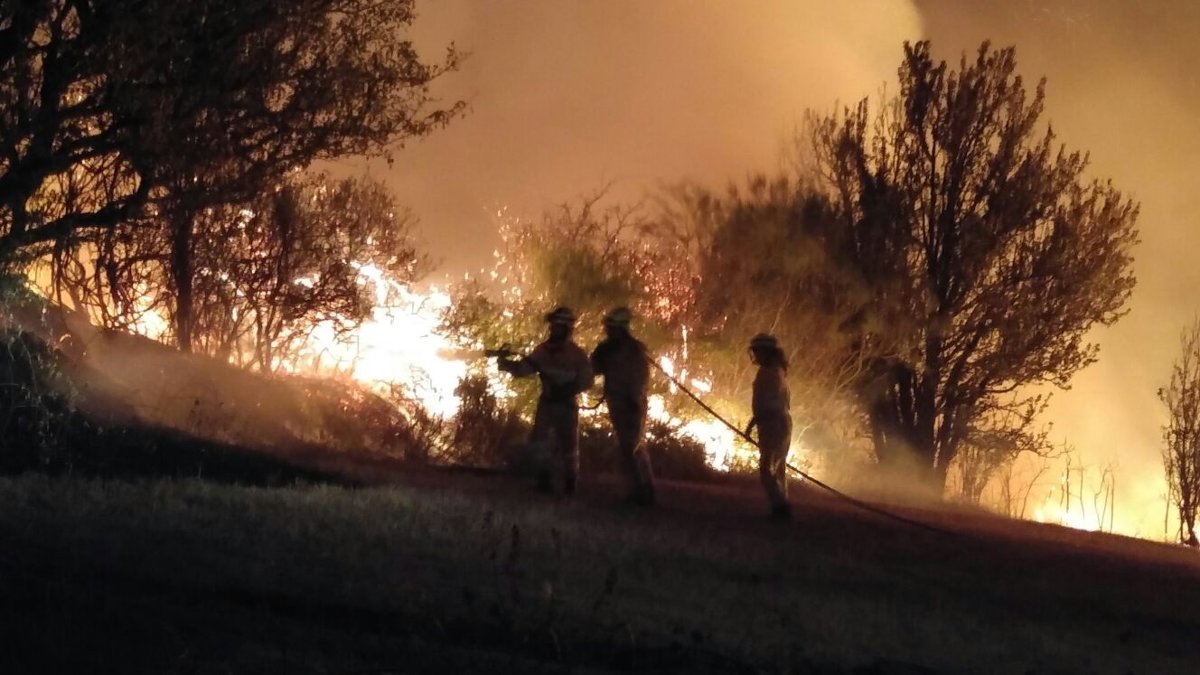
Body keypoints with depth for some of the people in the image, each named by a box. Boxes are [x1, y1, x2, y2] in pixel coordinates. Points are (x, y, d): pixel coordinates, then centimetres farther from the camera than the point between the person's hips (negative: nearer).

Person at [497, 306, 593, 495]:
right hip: (546, 402, 3)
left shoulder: (577, 355, -10)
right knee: (538, 439, -6)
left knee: (567, 443, 3)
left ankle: (569, 482, 17)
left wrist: (566, 389, -25)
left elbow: (586, 380, -12)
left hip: (566, 404, -3)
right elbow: (523, 368, -4)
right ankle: (545, 478, 4)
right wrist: (507, 363, -22)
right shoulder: (543, 350, 1)